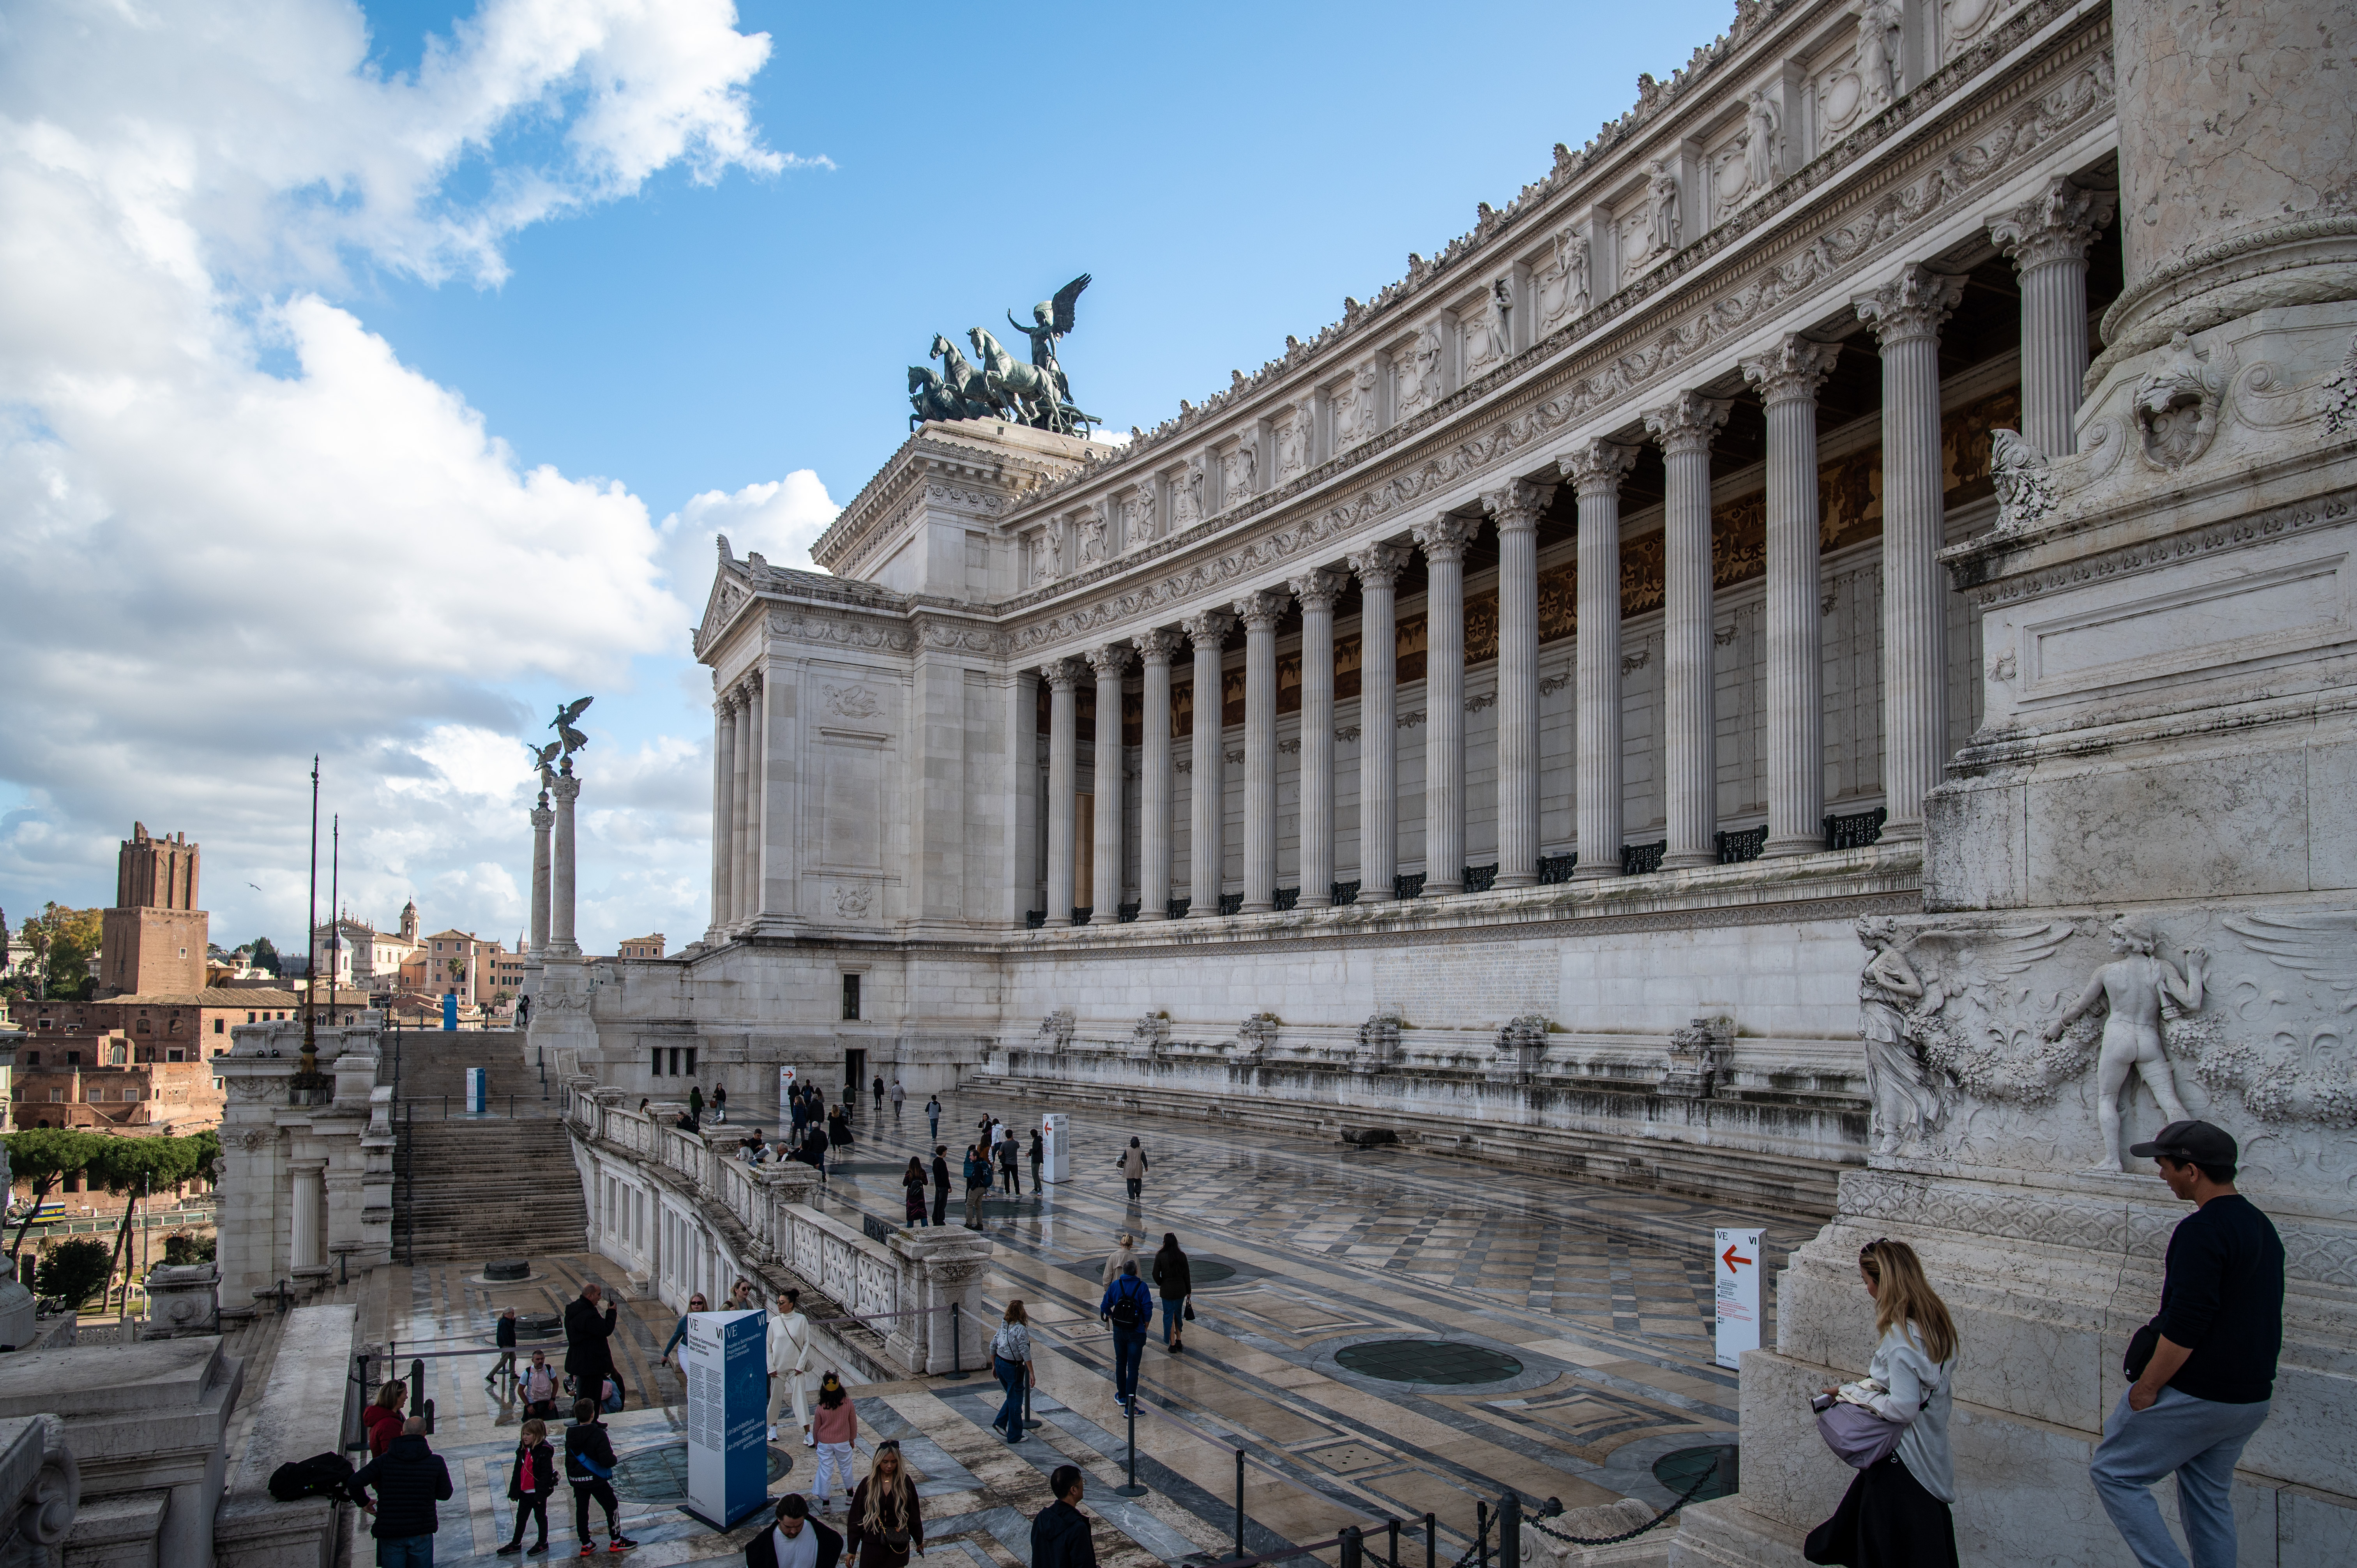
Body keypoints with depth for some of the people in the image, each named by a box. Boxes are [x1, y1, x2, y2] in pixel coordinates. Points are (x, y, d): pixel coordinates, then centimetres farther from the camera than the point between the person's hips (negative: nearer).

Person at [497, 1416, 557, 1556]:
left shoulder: (544, 1451, -21)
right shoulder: (523, 1450, 3)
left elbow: (547, 1474, -21)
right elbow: (517, 1472, 10)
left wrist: (541, 1494, -22)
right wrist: (513, 1491, 8)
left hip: (538, 1492, -7)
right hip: (525, 1492, 7)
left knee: (540, 1517, 10)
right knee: (521, 1517, 18)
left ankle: (543, 1543, 26)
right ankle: (516, 1544, 33)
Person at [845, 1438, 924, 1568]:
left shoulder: (905, 1483, -5)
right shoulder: (867, 1484, -7)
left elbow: (914, 1514, 4)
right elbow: (855, 1517, -2)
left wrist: (919, 1541, 12)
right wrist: (852, 1549, 0)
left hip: (899, 1545, 0)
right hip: (872, 1545, 0)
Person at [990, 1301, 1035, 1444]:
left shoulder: (1003, 1326, 1)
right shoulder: (1020, 1329, -20)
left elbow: (993, 1345, 8)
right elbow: (1025, 1352, -22)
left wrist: (994, 1365, 19)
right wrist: (1032, 1373, -19)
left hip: (1000, 1363, 7)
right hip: (1013, 1368, -7)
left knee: (1012, 1397, 25)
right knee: (1016, 1401, 8)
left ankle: (1000, 1423, 20)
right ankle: (1014, 1436, 17)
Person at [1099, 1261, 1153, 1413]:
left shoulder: (1114, 1285, -1)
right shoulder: (1141, 1286, -11)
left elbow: (1105, 1307, 5)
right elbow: (1148, 1309, -13)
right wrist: (1145, 1327, 2)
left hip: (1119, 1331, 3)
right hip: (1136, 1333, -3)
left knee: (1120, 1364, 20)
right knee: (1133, 1368, -1)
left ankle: (1122, 1397, 32)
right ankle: (1129, 1404, -7)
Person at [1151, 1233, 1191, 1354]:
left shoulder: (1160, 1256, -13)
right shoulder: (1182, 1256, -7)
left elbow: (1156, 1274, -9)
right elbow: (1187, 1275, -1)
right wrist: (1189, 1290, 10)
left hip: (1167, 1290, -2)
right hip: (1181, 1289, 2)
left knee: (1169, 1316, 7)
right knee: (1178, 1314, 19)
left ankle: (1172, 1345, 9)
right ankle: (1179, 1342, 24)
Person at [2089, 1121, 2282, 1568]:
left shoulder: (2203, 1230, -21)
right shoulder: (2263, 1227, 10)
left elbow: (2186, 1323, -25)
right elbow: (2257, 1318, 18)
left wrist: (2146, 1388, -16)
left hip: (2195, 1395, -9)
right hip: (2253, 1397, 9)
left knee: (2114, 1472, 2)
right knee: (2210, 1497, 20)